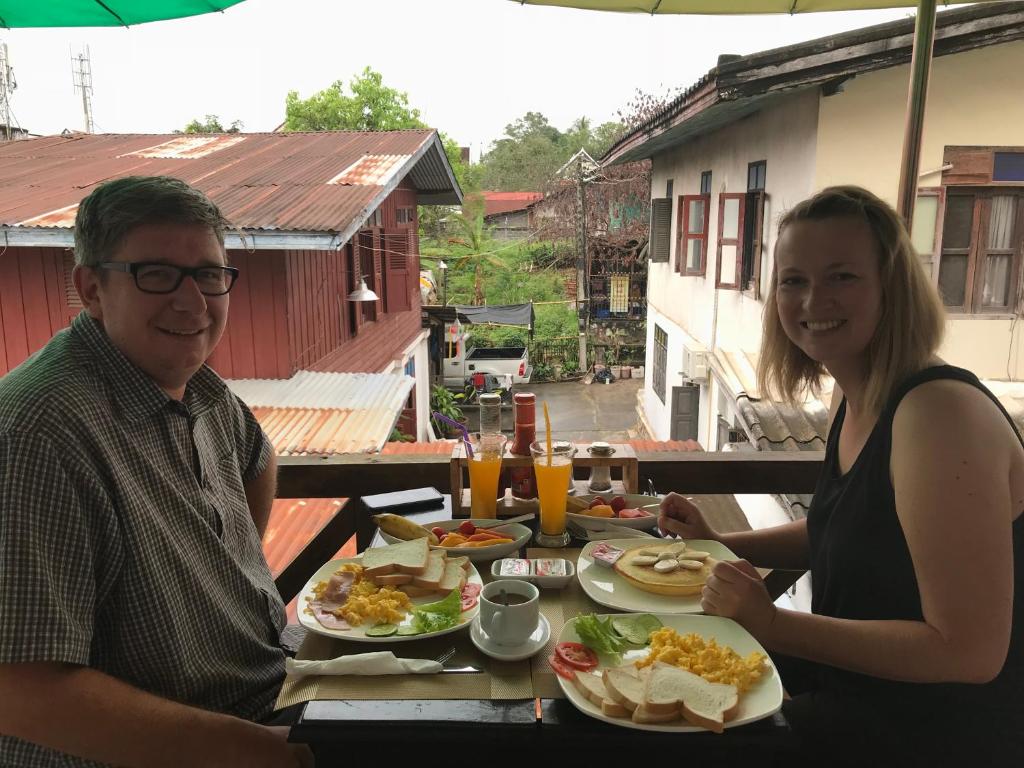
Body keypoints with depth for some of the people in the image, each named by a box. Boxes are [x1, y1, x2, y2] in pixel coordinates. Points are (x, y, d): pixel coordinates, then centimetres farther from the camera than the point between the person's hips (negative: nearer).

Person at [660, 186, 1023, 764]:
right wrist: (719, 542, 2)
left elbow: (969, 651, -27)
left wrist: (774, 624, -24)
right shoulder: (851, 397, 0)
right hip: (860, 683, 8)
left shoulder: (942, 413, -28)